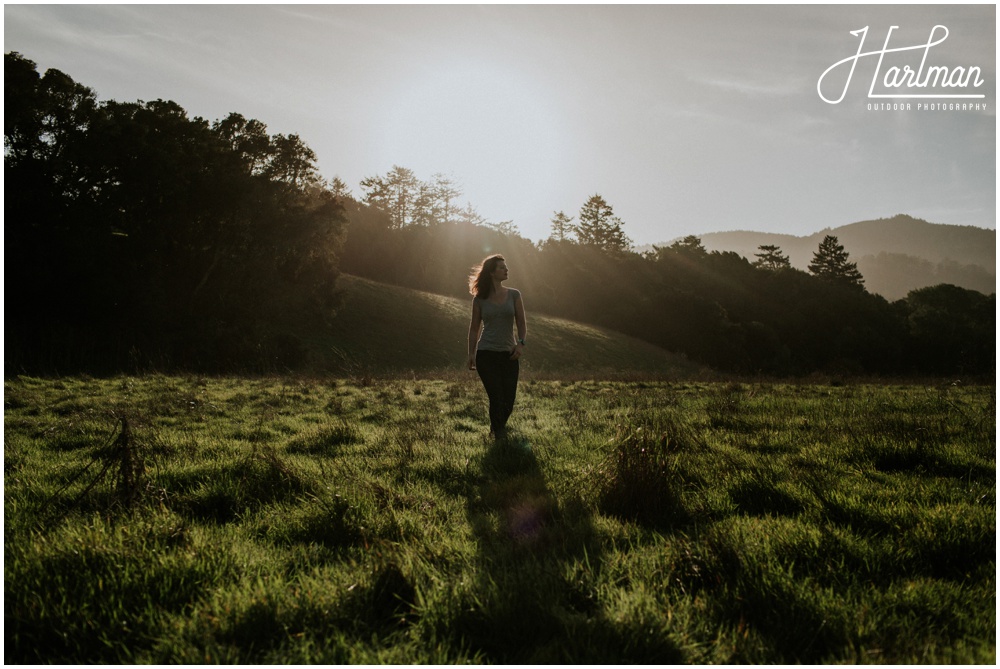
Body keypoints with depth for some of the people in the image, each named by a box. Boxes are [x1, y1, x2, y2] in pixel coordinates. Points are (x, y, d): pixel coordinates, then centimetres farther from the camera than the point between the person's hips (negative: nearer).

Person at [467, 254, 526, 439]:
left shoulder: (514, 295, 4)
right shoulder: (480, 299, 1)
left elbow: (521, 322, 2)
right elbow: (474, 328, 6)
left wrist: (521, 343, -15)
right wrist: (471, 353, 2)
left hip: (509, 354, 2)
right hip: (486, 354, -2)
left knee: (508, 401, 3)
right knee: (496, 398, -8)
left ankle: (497, 427, 34)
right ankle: (499, 435, 14)